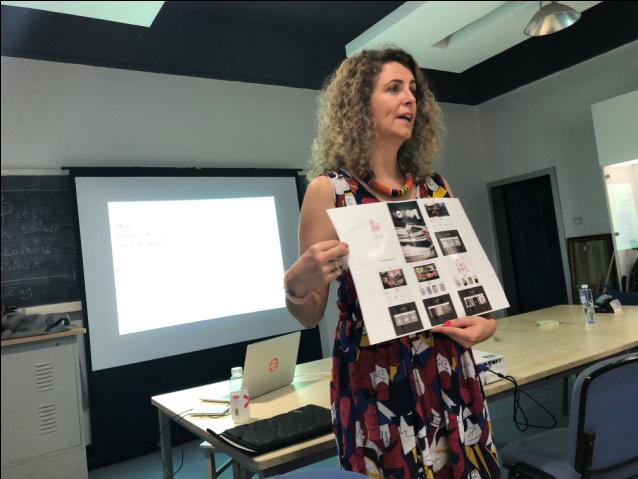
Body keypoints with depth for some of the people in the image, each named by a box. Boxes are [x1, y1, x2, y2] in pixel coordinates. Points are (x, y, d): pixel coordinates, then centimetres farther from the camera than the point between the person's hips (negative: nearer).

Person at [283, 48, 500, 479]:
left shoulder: (435, 187, 5)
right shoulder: (330, 190, -8)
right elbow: (310, 315, -6)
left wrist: (488, 320, -7)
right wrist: (296, 284, -27)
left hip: (450, 374, 5)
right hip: (376, 381, -4)